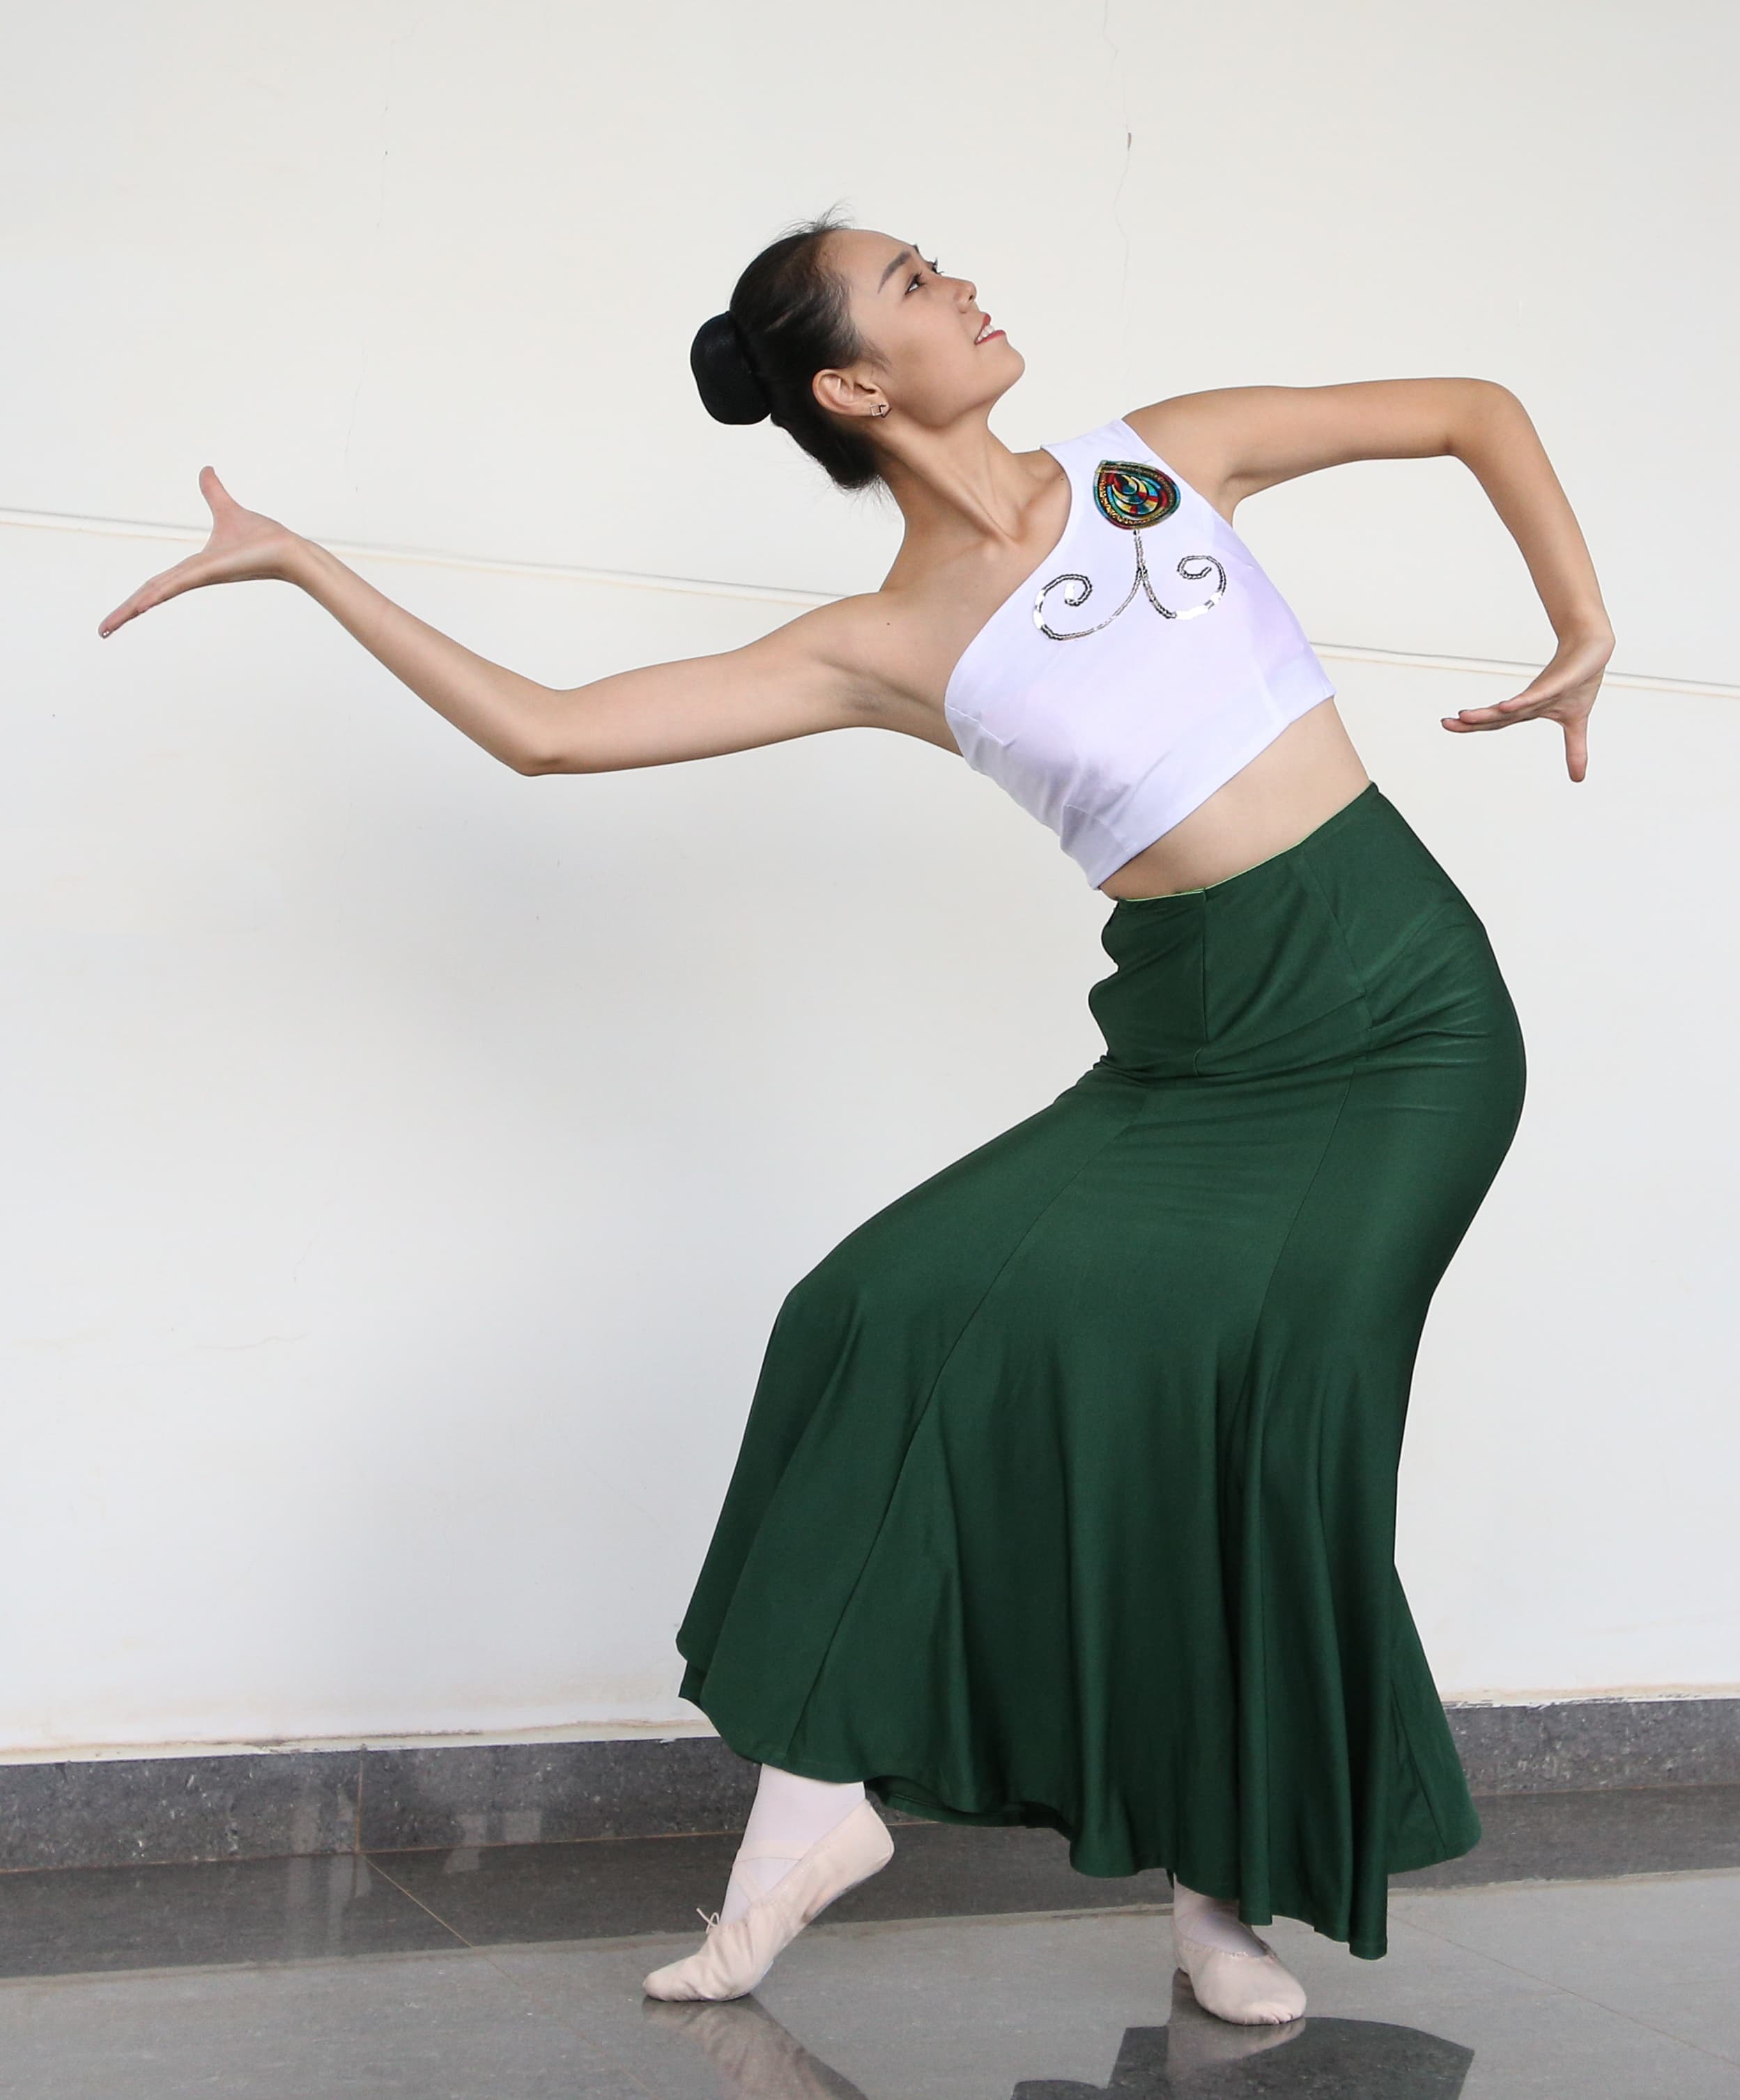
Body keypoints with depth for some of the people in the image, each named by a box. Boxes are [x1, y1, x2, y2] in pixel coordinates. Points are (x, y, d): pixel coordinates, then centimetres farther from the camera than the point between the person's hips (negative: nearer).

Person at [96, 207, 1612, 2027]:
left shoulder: (1163, 458, 6)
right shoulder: (885, 647, 1)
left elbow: (1475, 410, 14)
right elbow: (545, 728, -3)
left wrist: (1582, 625, 1)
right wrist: (299, 562, -3)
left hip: (1400, 1013, 0)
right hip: (1190, 1045, 1)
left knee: (1283, 1366, -18)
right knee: (934, 1304, -19)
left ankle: (1227, 1879, -1)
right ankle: (823, 1789, -5)